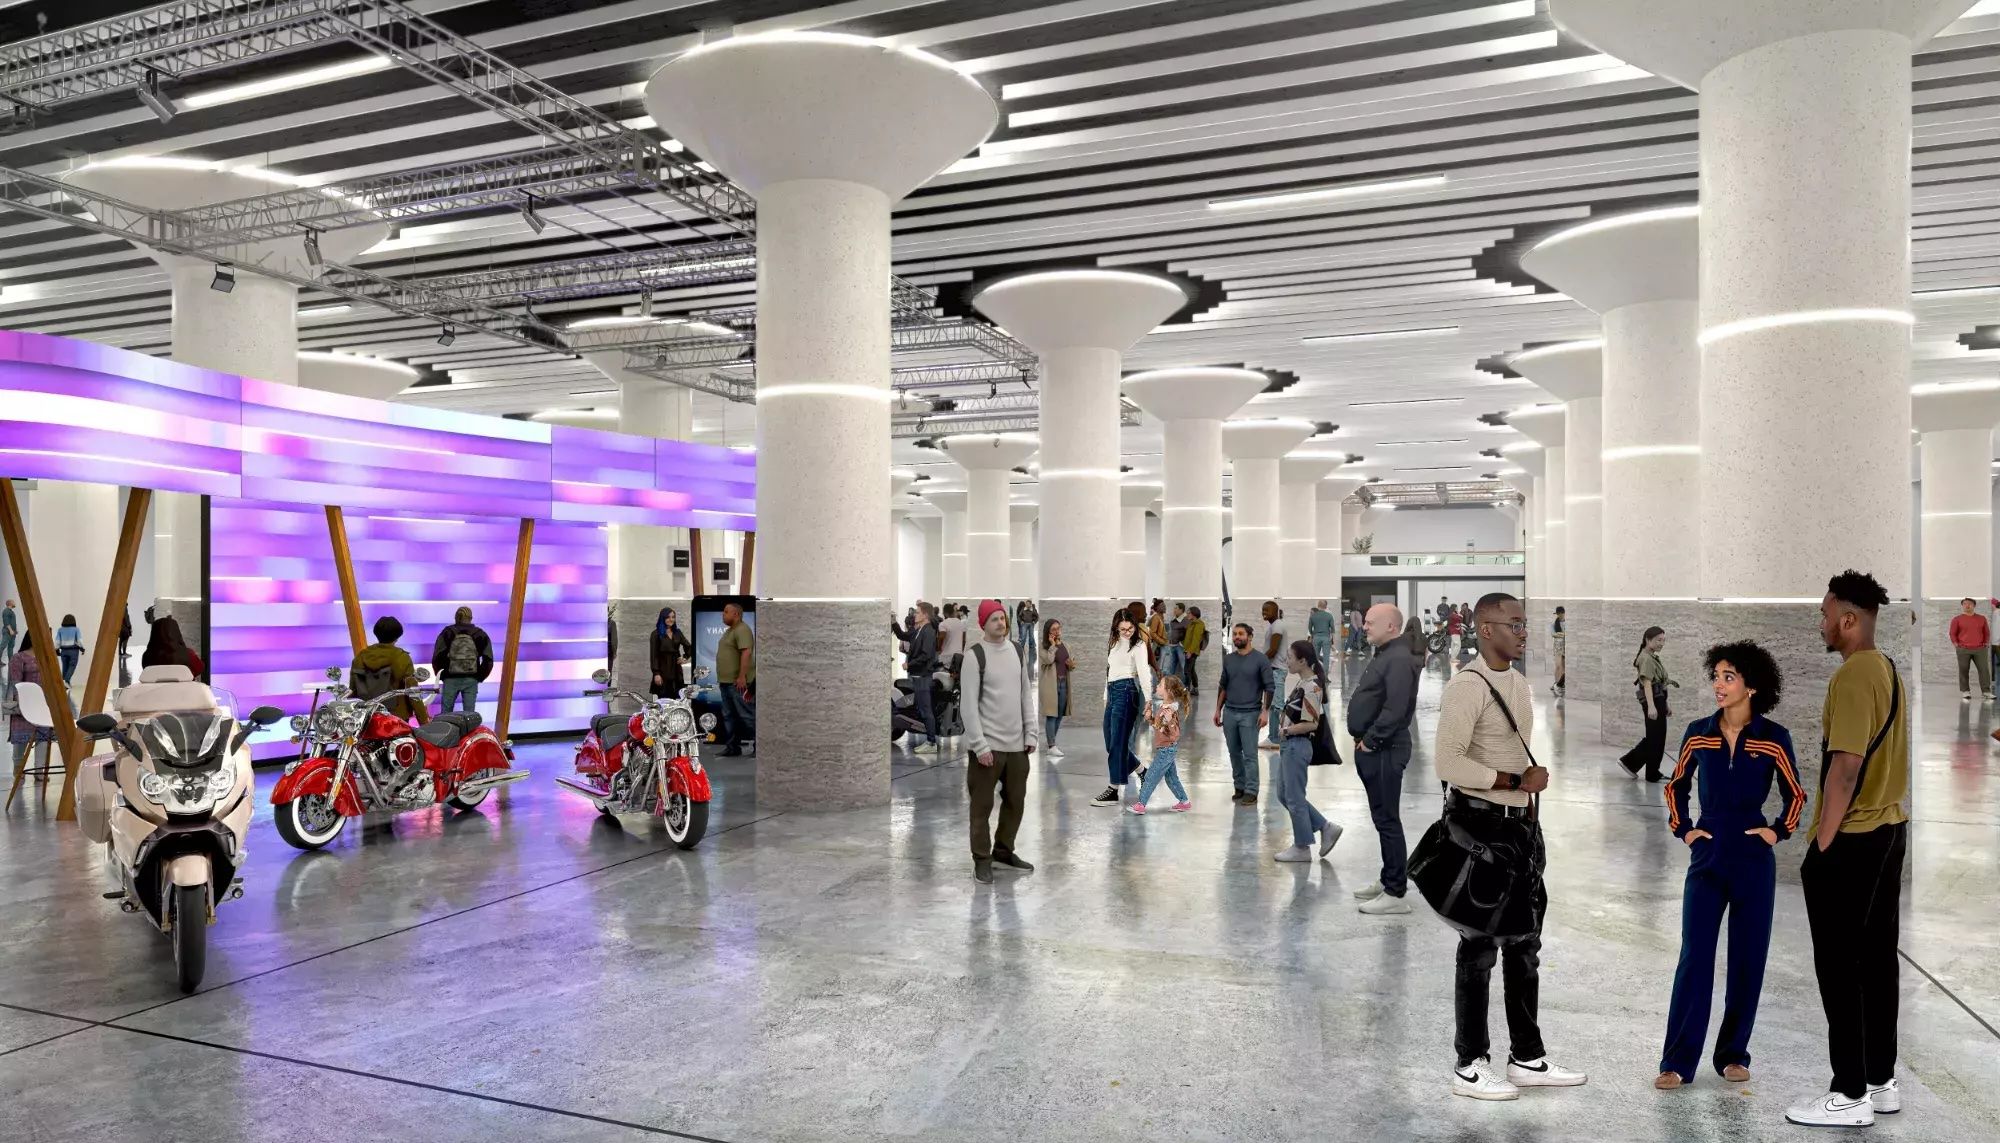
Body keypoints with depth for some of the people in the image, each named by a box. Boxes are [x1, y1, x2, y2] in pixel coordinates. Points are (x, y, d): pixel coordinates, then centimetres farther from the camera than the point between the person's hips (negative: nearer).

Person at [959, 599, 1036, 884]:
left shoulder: (1018, 651, 8)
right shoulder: (975, 656, -10)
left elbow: (1026, 694, 13)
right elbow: (969, 704, -13)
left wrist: (1030, 734, 8)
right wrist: (980, 745, -16)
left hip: (1016, 743, 6)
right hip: (987, 744, -6)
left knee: (1016, 800, 13)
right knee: (983, 805, 2)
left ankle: (1004, 850, 30)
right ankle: (982, 859, 13)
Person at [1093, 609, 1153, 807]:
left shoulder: (1138, 646, -4)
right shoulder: (1115, 644, 17)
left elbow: (1143, 672, -15)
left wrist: (1148, 700, -24)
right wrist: (1106, 695, 17)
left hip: (1126, 692, -8)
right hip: (1112, 692, 8)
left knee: (1117, 742, -7)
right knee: (1110, 741, 12)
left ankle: (1114, 790, -3)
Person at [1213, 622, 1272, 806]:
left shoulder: (1260, 659, -6)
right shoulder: (1228, 659, 8)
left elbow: (1269, 687, -6)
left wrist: (1265, 711, -13)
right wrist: (1218, 709, 12)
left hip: (1250, 714, -5)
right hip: (1229, 713, 5)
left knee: (1249, 755, -4)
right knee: (1234, 753, 10)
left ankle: (1251, 792, 1)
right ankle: (1240, 787, 21)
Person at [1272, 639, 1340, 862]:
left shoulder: (1311, 687, -19)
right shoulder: (1302, 683, 9)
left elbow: (1311, 724, -22)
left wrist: (1286, 730, -12)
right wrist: (1284, 716, 5)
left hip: (1298, 746, -10)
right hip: (1290, 745, 10)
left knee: (1294, 797, 2)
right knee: (1284, 794, 17)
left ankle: (1302, 848, 16)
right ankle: (1326, 827, 23)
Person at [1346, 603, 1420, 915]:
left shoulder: (1399, 659, -17)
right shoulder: (1385, 655, 16)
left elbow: (1395, 710, -25)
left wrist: (1370, 741, -18)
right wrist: (1363, 740, 14)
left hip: (1384, 751, -10)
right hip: (1372, 750, 10)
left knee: (1387, 819, -6)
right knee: (1383, 817, 18)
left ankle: (1396, 894, -2)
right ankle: (1390, 878, 29)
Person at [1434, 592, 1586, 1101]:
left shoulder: (1520, 685, 14)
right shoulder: (1467, 685, -14)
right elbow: (1447, 761, -23)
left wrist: (1530, 817, 17)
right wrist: (1516, 781, -19)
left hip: (1521, 825, 9)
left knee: (1524, 943, 14)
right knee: (1480, 946, -2)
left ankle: (1527, 1058, 26)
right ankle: (1470, 1066, 9)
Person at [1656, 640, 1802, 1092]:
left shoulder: (1773, 738, -5)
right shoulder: (1698, 733, 0)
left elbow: (1795, 795, 10)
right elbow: (1676, 787, 14)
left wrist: (1778, 831, -1)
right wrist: (1683, 829, 4)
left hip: (1753, 860, 0)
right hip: (1707, 856, 1)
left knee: (1747, 959, 6)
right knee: (1694, 957, -3)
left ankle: (1733, 1055, 21)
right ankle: (1677, 1062, 1)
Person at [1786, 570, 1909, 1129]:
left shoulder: (1852, 676, -19)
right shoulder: (1887, 670, 12)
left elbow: (1846, 766, -23)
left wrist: (1822, 844, -19)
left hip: (1851, 840, -10)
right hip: (1887, 831, 10)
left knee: (1840, 967, -2)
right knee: (1876, 959, 14)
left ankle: (1850, 1094, 5)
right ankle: (1880, 1081, 23)